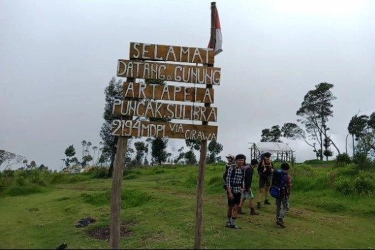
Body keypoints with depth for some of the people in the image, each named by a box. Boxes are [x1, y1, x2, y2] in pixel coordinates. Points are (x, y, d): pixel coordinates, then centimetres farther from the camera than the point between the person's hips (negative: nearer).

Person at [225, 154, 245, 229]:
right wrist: (230, 192, -17)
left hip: (238, 191, 5)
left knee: (236, 207, 4)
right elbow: (228, 181, -14)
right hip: (231, 190, -4)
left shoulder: (242, 170, 3)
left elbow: (242, 181, 13)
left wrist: (242, 189, 9)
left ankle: (233, 223, 14)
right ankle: (229, 221, 28)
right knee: (230, 207, 9)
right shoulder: (231, 168, -13)